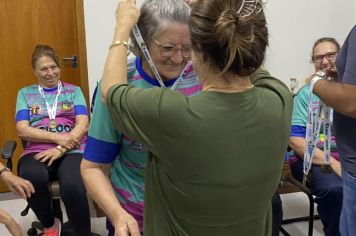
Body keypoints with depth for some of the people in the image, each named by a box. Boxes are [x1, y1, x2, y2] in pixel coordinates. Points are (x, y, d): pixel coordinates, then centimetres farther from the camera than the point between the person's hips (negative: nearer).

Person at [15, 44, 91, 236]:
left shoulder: (73, 90, 16)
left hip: (72, 151, -1)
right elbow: (22, 130, 4)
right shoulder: (25, 93, 17)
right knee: (32, 178, -36)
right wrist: (57, 137, -11)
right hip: (37, 152, 1)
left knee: (72, 188, -35)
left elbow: (83, 125, 3)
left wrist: (60, 149, -13)